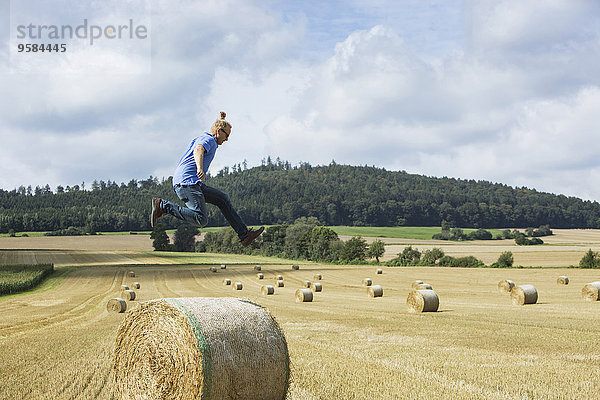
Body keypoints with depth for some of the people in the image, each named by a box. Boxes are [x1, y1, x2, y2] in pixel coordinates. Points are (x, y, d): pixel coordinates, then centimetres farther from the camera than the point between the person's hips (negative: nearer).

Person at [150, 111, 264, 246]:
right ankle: (163, 206, -14)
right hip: (187, 182, -11)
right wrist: (200, 168, -41)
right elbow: (198, 151, -25)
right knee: (201, 220, -22)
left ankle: (244, 235, 14)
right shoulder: (208, 139, -5)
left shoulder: (200, 138, 27)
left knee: (222, 199, 14)